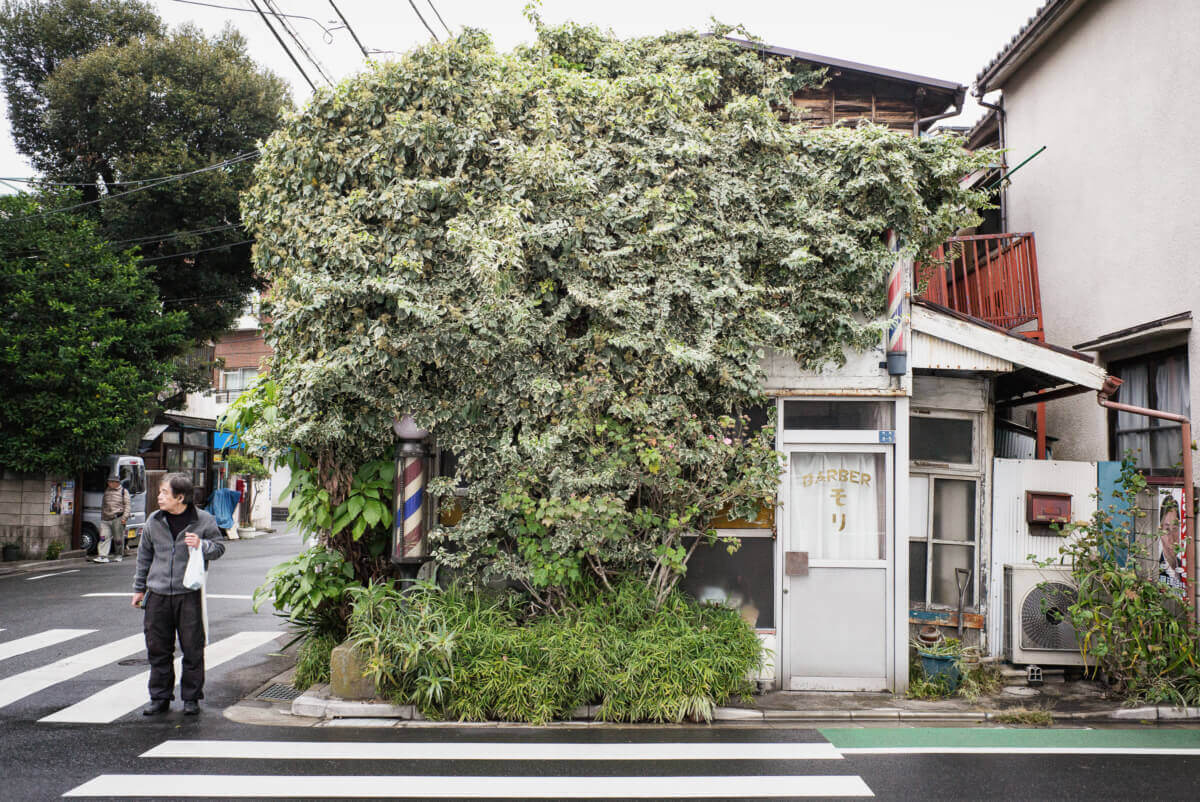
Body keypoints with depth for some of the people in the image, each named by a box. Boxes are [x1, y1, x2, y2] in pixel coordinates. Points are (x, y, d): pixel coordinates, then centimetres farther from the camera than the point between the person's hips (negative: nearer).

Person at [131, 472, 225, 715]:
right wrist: (139, 588, 17)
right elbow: (144, 556, 16)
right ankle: (160, 697, 21)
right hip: (158, 595, 3)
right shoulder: (154, 521, 6)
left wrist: (201, 545, -17)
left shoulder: (203, 520, -4)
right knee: (158, 649, 9)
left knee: (193, 649, 2)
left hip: (189, 595, -3)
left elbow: (219, 547, 5)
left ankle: (191, 698, 15)